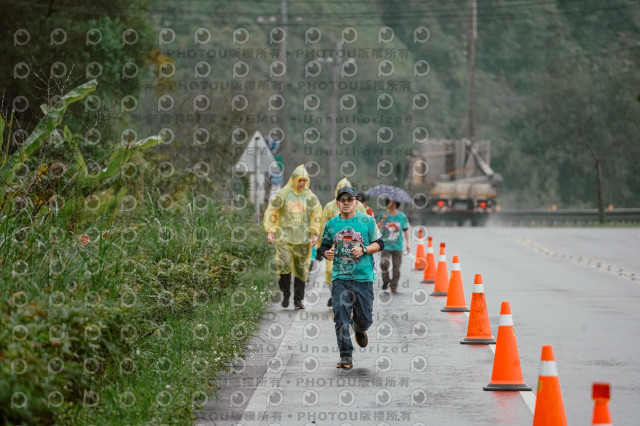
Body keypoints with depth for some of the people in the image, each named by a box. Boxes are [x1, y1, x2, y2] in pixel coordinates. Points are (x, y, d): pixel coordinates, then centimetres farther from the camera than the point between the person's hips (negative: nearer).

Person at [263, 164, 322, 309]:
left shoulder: (310, 197, 6)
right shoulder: (283, 194, 1)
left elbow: (317, 216, 9)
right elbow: (271, 212, 5)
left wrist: (315, 234, -1)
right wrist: (270, 231, -2)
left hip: (303, 239, 2)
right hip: (285, 236, -2)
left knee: (301, 270, 3)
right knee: (284, 265, -15)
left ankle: (298, 300, 11)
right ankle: (285, 293, 5)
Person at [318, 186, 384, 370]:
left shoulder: (367, 221, 2)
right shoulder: (332, 224, 8)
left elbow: (379, 243, 4)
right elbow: (324, 245, 19)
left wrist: (364, 250, -13)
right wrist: (326, 253, -4)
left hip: (363, 277, -1)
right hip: (340, 277, 1)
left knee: (365, 318, 4)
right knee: (340, 318, -10)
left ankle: (359, 329, 41)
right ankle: (346, 356, -5)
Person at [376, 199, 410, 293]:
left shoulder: (402, 216, 4)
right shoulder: (382, 215, 2)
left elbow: (406, 230, 11)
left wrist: (407, 243, 6)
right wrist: (382, 220, -18)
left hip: (397, 246, 1)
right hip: (385, 245, -1)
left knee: (396, 267, 0)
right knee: (384, 264, -17)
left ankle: (394, 286, 12)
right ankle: (386, 281, 8)